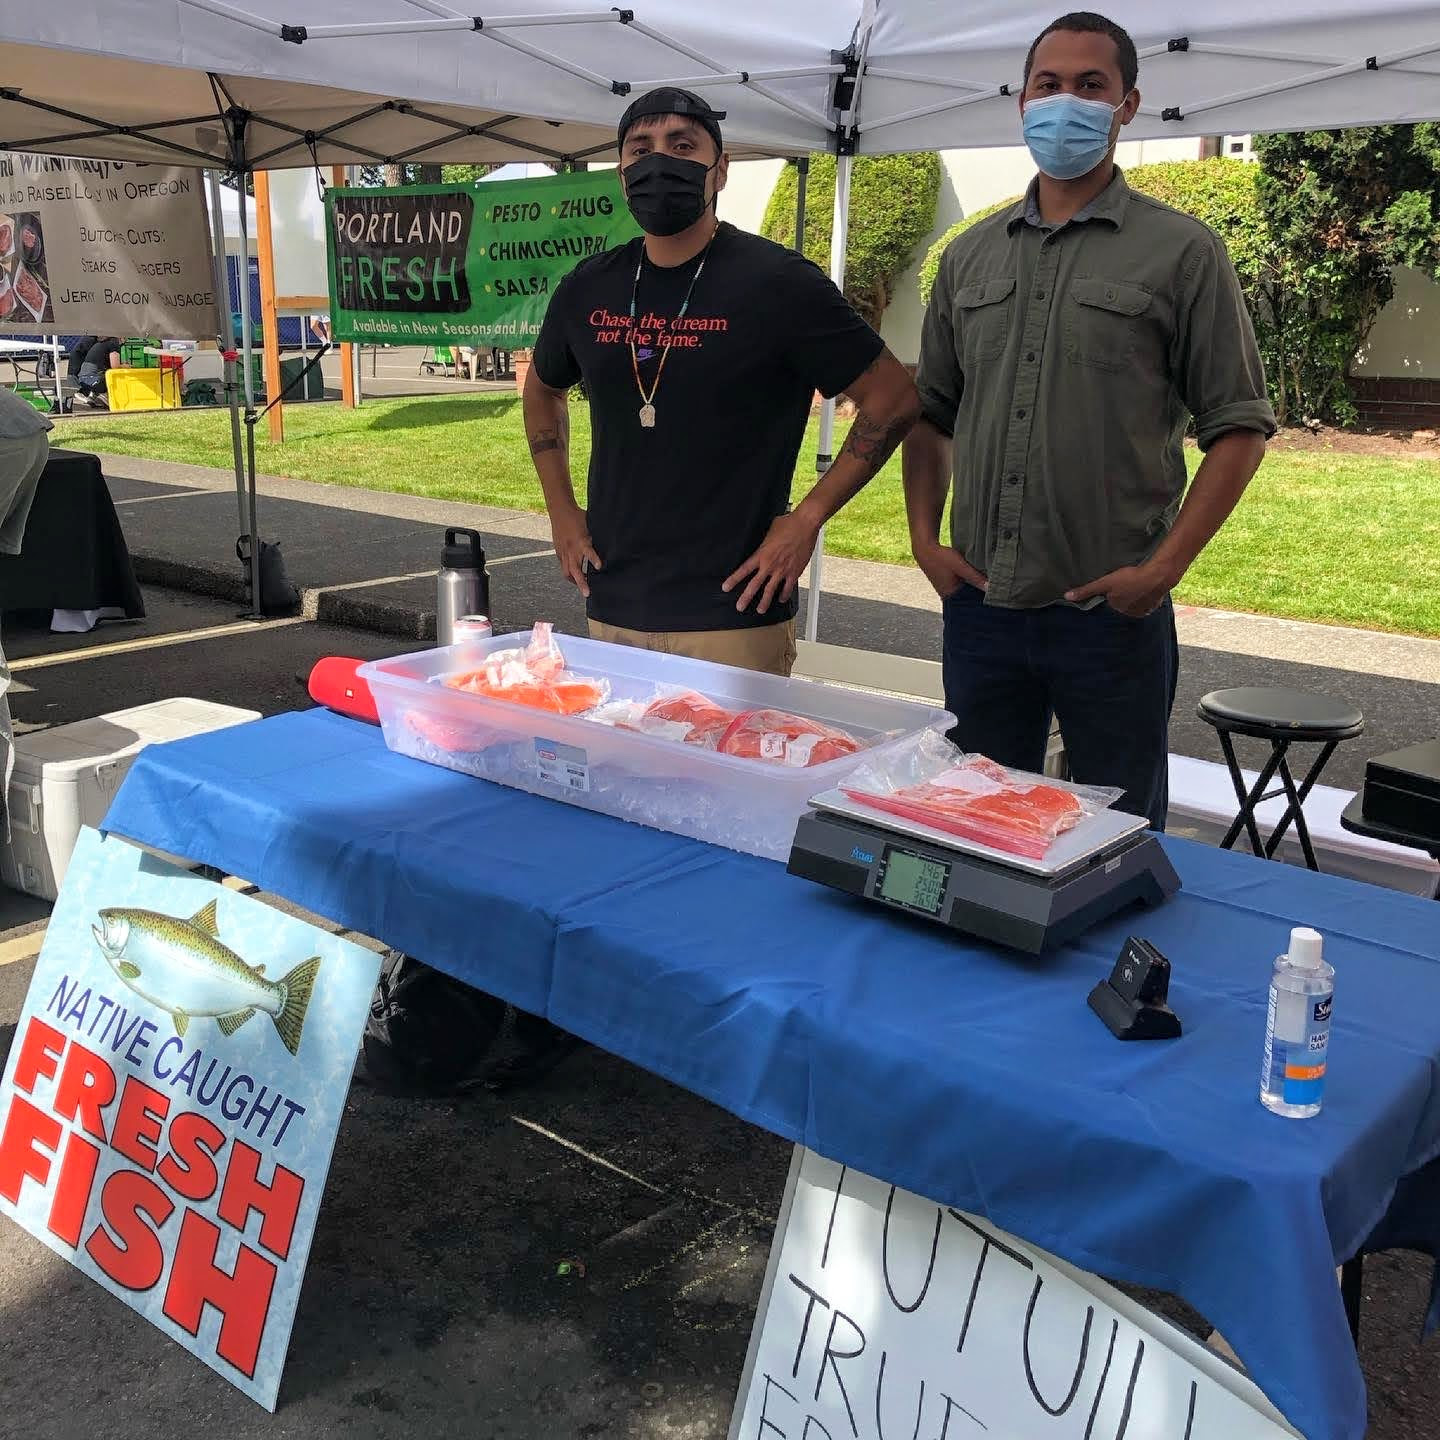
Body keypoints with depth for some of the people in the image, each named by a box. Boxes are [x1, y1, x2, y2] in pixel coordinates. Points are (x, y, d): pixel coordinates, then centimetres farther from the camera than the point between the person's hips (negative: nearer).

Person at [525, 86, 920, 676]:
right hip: (611, 612, 5)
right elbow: (542, 390, 25)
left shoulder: (778, 282, -8)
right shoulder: (589, 289, 6)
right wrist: (561, 508, 13)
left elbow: (893, 397, -5)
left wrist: (807, 518, -9)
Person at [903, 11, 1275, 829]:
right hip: (980, 607, 4)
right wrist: (925, 538, 4)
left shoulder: (1181, 251, -1)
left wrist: (1167, 566, -10)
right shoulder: (971, 256, 12)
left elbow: (1238, 426, -2)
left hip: (1113, 612, -3)